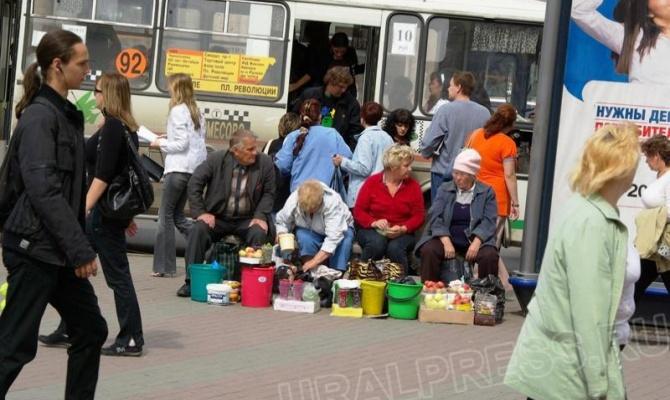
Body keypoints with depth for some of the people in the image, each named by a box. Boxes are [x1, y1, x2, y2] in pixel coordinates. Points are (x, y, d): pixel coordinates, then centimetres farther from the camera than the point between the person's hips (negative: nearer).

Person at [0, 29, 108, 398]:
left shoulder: (65, 114, 14)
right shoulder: (39, 116, -14)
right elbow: (43, 189, -22)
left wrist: (77, 245, 14)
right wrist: (80, 249, -23)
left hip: (58, 249, 9)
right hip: (34, 247, -9)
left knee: (90, 329, 13)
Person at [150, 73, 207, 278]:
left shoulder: (178, 111, -10)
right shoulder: (196, 112, 15)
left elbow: (182, 144, -16)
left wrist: (161, 144, -1)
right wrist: (167, 139, 15)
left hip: (179, 168, -8)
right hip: (194, 168, 8)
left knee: (166, 216, -1)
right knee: (178, 215, 17)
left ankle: (164, 266, 1)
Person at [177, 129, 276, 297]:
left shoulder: (265, 163, -6)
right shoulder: (216, 159, -8)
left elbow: (269, 193, 4)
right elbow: (194, 184, -3)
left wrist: (260, 216, -11)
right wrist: (201, 212, -12)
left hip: (247, 220, 0)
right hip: (217, 218, 0)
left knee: (259, 233, -31)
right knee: (198, 230, -26)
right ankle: (191, 281, -17)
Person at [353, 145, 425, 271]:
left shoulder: (413, 186, 3)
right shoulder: (372, 182, 1)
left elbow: (418, 216, 1)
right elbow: (359, 211, 0)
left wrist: (403, 229, -18)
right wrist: (374, 223, -19)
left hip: (402, 234, 1)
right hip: (371, 230, 0)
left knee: (395, 248, -33)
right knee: (377, 243, -34)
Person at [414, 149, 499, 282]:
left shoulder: (487, 192, 6)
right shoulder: (445, 189, 9)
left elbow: (488, 221, -4)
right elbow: (435, 216, -2)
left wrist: (476, 242, -22)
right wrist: (446, 241, -18)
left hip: (474, 241, -1)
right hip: (446, 238, 1)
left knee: (490, 255, -30)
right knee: (428, 250, -28)